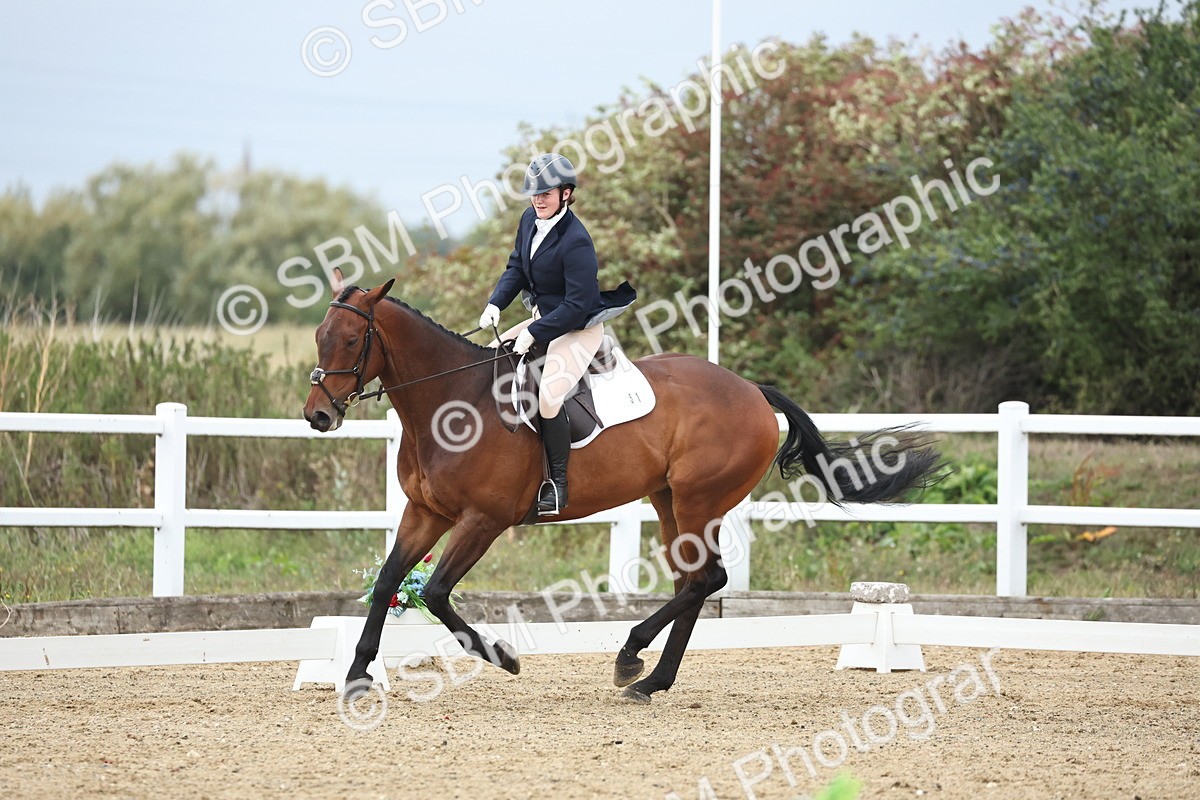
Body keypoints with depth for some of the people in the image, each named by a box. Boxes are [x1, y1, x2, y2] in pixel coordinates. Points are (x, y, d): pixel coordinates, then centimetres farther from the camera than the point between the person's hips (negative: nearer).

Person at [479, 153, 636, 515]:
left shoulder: (576, 242, -27)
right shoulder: (530, 219, -3)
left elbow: (577, 306, -26)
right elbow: (516, 267, 10)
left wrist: (533, 333, -25)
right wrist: (495, 304, -7)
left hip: (579, 329, -9)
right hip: (544, 317, 9)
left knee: (548, 398, -25)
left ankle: (557, 482, -9)